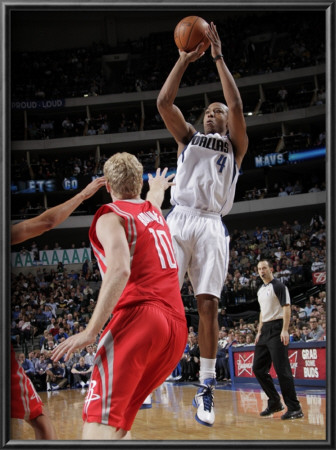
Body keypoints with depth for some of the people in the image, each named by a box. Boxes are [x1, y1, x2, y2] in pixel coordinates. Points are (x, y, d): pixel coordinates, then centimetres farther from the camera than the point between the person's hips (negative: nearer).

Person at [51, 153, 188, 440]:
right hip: (177, 327, 8)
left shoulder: (111, 217, 1)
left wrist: (91, 331, -18)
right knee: (118, 418, 16)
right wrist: (158, 187, 74)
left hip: (138, 317, -8)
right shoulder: (153, 211, 23)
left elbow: (120, 270, -17)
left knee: (99, 421, -19)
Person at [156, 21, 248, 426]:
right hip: (179, 220, 1)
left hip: (211, 225, -1)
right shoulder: (188, 137, 22)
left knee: (208, 305, -7)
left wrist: (218, 57, 0)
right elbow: (164, 103, 7)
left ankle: (206, 389, -4)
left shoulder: (235, 146, 16)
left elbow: (237, 106, -1)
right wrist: (185, 59, 4)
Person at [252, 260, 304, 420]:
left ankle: (294, 408, -10)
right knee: (258, 368, 7)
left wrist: (285, 330, -22)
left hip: (276, 330, -9)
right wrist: (259, 331, 19)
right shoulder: (261, 290, 18)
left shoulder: (279, 286, -7)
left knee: (282, 369, -13)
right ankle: (275, 403, 17)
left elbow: (286, 308, -14)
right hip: (265, 330, 9)